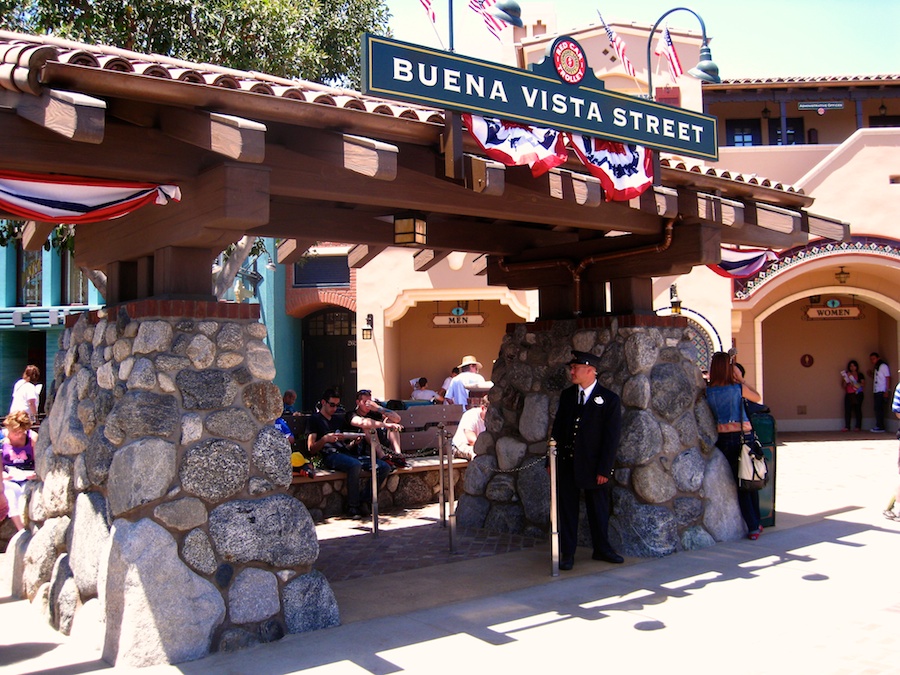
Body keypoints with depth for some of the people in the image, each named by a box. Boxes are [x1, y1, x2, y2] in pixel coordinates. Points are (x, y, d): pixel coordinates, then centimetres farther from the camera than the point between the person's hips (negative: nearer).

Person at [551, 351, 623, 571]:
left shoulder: (609, 399, -5)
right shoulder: (567, 395, 8)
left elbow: (612, 437, -7)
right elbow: (558, 427, 11)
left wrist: (604, 469, -11)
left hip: (593, 466, -3)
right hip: (566, 464, 3)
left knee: (598, 509, 10)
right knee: (567, 509, 6)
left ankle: (602, 549, 27)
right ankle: (567, 554, 14)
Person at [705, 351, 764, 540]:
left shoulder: (708, 391, -2)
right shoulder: (738, 388, -7)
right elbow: (758, 397, 11)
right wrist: (741, 379, 13)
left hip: (723, 439, 2)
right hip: (744, 436, -2)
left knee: (738, 483, 8)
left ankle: (752, 527, 7)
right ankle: (756, 524, 20)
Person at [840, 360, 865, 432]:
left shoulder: (860, 375, 10)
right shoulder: (846, 375, 17)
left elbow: (863, 384, 0)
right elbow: (843, 386, 13)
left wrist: (855, 384, -12)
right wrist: (845, 381, -5)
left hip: (857, 394, -2)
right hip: (848, 395, 2)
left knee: (858, 410, -6)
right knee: (847, 410, -7)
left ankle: (858, 426, -3)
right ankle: (847, 427, -7)